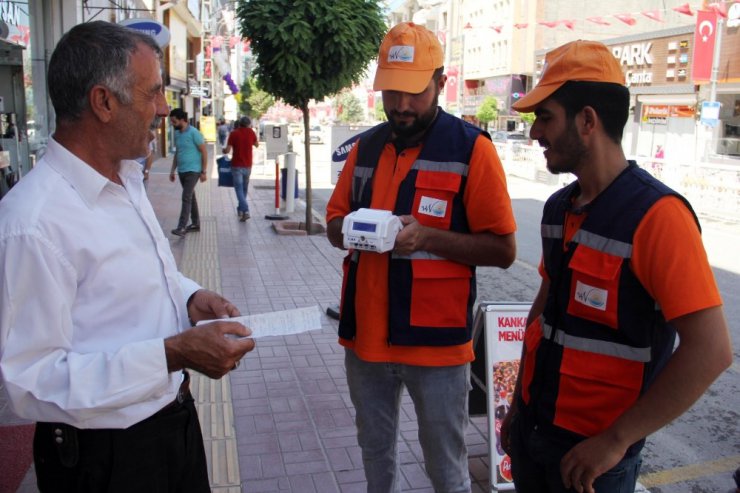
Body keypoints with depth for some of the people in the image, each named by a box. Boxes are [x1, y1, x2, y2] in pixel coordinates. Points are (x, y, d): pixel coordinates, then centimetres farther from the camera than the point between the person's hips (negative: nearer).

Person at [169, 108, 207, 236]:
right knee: (190, 197, 15)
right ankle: (195, 223, 25)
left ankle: (181, 227, -14)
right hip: (181, 171, 8)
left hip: (192, 171, -7)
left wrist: (204, 171, -13)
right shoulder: (176, 133, 10)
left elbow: (204, 152, -11)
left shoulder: (194, 133, -12)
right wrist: (173, 170, 17)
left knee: (186, 198, -12)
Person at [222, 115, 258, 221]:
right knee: (244, 188, 18)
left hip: (237, 165, -3)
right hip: (248, 165, 3)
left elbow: (227, 150, -12)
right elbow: (257, 145, 17)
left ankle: (245, 211, -20)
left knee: (239, 189, -5)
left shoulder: (234, 133, -8)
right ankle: (241, 209, 30)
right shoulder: (251, 132, 0)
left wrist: (224, 150, 11)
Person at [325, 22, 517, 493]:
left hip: (436, 339, -5)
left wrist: (427, 237, -23)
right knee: (376, 452, 22)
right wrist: (349, 230, -10)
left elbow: (503, 249, -10)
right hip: (365, 331, 5)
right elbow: (335, 221, 14)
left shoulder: (472, 147, -9)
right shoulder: (366, 146, 8)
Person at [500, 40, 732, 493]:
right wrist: (519, 404, 13)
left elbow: (710, 351, -23)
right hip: (531, 428, 6)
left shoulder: (657, 215, -20)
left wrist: (616, 441, -19)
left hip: (592, 449, -6)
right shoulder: (558, 208, 2)